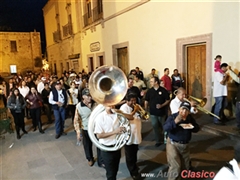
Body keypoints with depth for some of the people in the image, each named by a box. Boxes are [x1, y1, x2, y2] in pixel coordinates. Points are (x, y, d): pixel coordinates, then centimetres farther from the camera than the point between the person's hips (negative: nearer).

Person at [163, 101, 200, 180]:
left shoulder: (190, 118, 4)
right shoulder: (172, 117, -14)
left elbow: (197, 129, 9)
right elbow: (165, 128, -27)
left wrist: (192, 126, -13)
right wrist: (175, 121, -40)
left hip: (185, 145, 6)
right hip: (173, 144, -6)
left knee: (185, 167, 17)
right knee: (175, 167, -12)